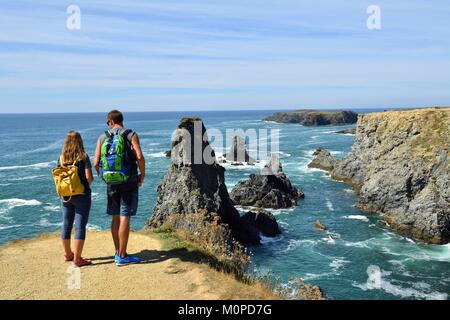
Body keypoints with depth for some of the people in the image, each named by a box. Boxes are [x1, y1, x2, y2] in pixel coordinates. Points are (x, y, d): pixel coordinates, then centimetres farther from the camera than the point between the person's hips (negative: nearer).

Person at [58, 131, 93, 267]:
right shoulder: (83, 157, -10)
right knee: (80, 226, -1)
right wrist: (89, 182, 6)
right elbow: (89, 177, -16)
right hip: (82, 195, -5)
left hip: (66, 196, 5)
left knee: (66, 225, 15)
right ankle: (77, 258, 1)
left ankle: (68, 254, 30)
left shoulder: (61, 158, 3)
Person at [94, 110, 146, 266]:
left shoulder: (102, 138, 5)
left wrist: (104, 176, 17)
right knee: (125, 218, -1)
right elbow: (139, 157, -18)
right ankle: (122, 257, 4)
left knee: (115, 217, 13)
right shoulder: (131, 135, -4)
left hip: (111, 183, 4)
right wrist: (142, 175, -4)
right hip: (129, 183, -4)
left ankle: (118, 253, 23)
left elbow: (96, 163, 0)